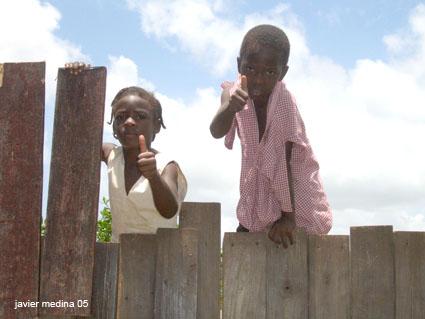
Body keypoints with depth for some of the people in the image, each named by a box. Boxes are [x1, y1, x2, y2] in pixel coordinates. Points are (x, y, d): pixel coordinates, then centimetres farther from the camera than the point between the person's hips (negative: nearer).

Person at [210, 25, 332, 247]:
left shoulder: (284, 102, -27)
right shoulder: (235, 93, -15)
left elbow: (285, 161, -26)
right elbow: (217, 132, -34)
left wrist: (288, 216, -25)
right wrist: (229, 108, -56)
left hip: (294, 195, -4)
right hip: (257, 197, 5)